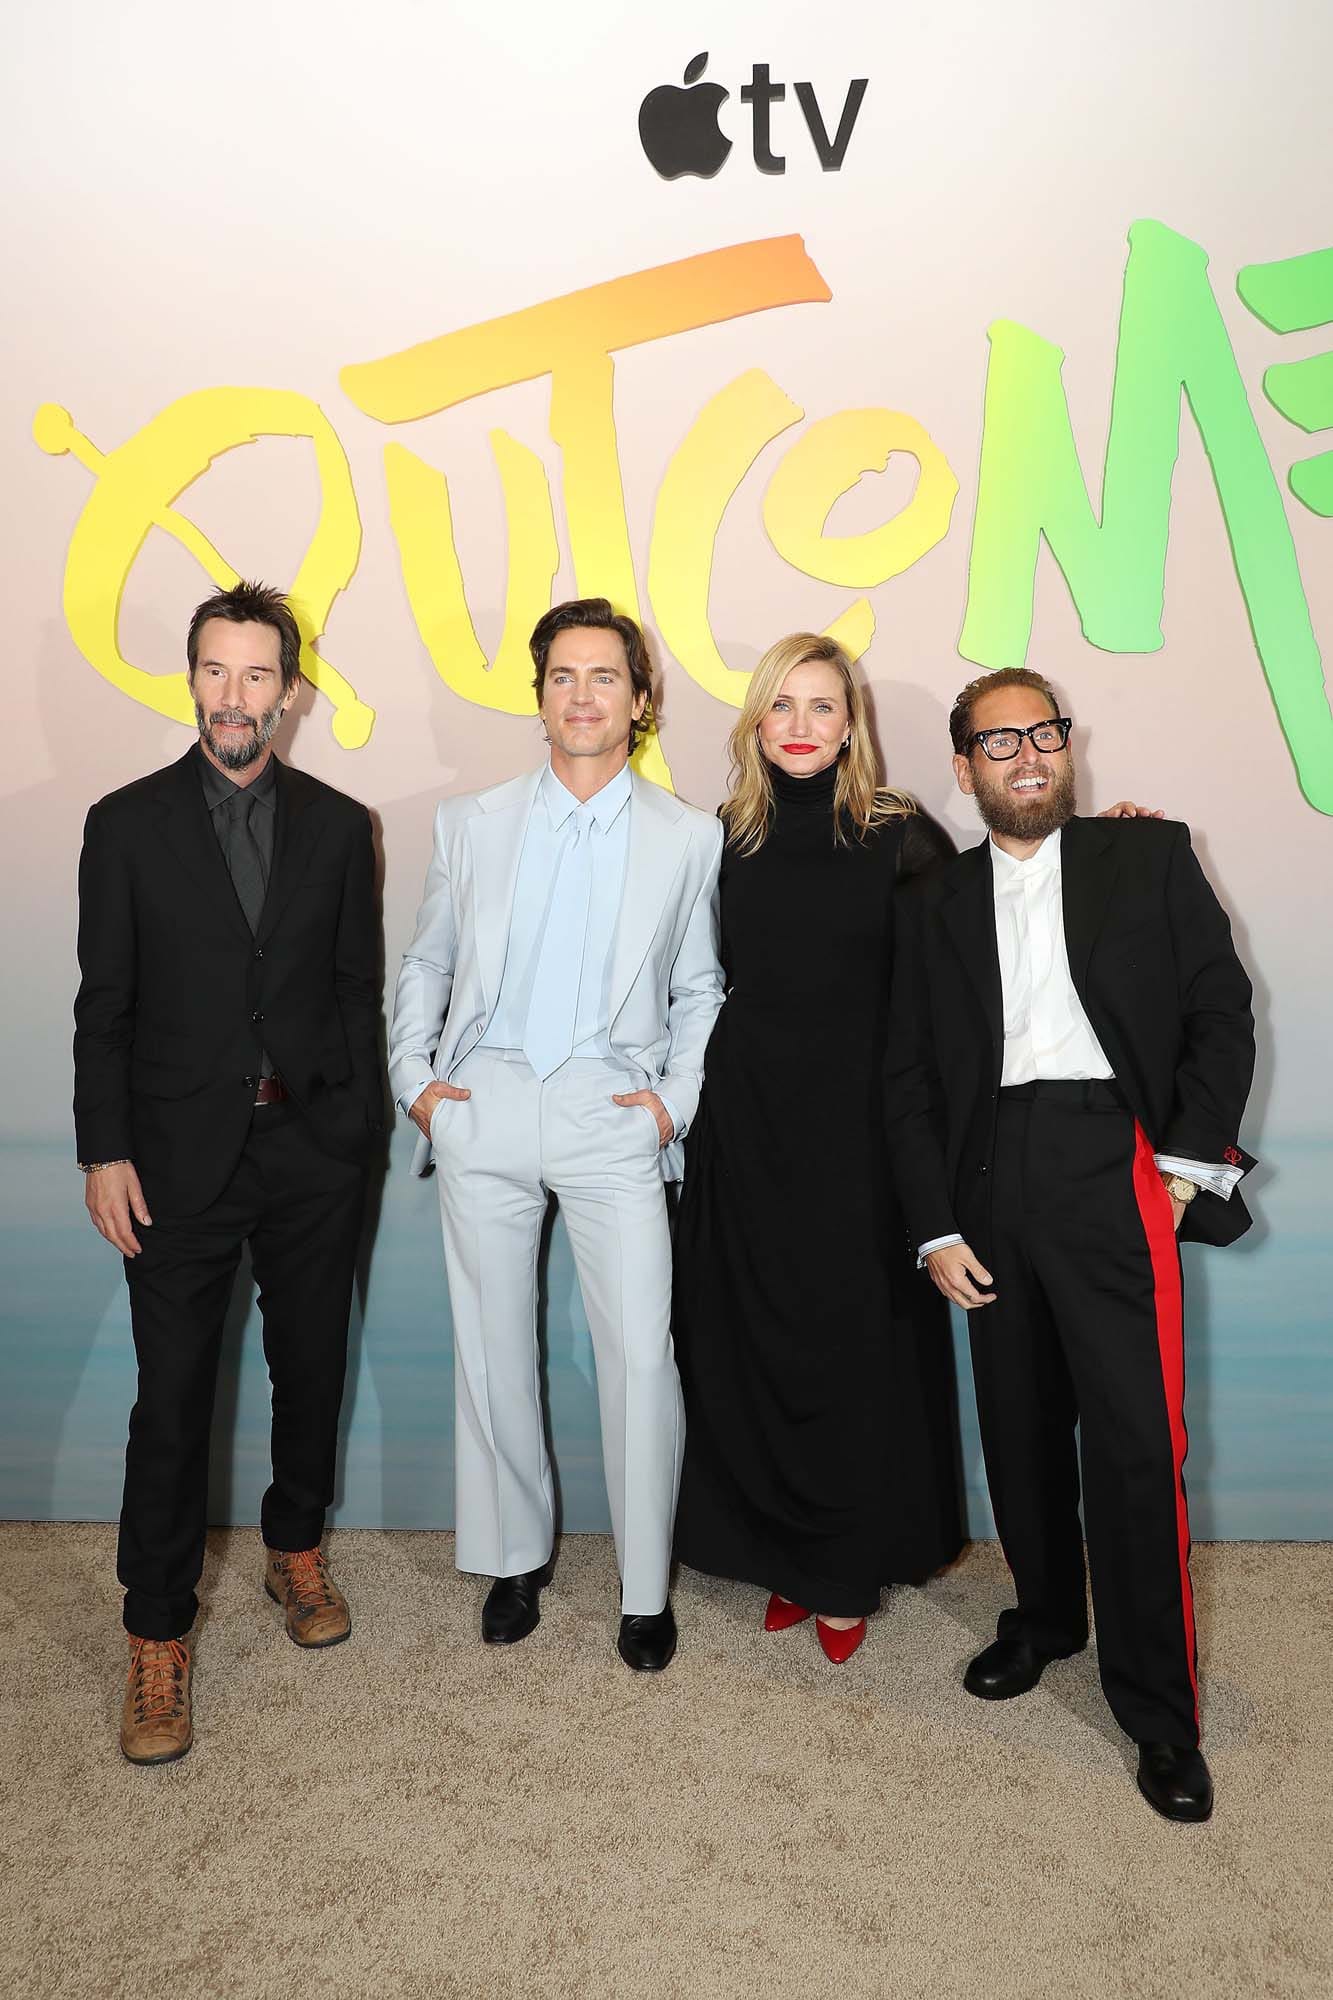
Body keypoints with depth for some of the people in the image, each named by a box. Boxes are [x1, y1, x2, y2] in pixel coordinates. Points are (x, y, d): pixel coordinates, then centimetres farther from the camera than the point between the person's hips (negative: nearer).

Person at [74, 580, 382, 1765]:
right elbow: (104, 1005, 0)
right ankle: (158, 1638, 19)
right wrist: (104, 1153, -5)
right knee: (173, 1398, 3)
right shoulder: (128, 824, 0)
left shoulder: (338, 826, 4)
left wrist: (359, 1129, 1)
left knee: (312, 1367, 14)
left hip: (312, 1146, 2)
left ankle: (296, 1550, 38)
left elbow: (358, 988, 6)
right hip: (180, 1154, -2)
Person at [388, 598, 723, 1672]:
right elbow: (425, 964, 17)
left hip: (611, 1113, -2)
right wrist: (413, 1075, 5)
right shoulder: (471, 824, 11)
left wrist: (678, 1100, -2)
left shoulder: (690, 837, 6)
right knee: (493, 1345, 9)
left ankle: (644, 1587, 14)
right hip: (484, 1106, 2)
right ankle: (515, 1556, 29)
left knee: (642, 1353, -5)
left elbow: (699, 989, 10)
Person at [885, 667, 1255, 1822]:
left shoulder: (1150, 858, 8)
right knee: (1020, 1423, 12)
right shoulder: (937, 905, 12)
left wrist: (1192, 1160, -7)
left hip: (1113, 1165, -2)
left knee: (1135, 1440, -4)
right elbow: (910, 1079, 9)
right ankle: (1045, 1618, 34)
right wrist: (937, 1228, 1)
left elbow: (1221, 1012, 4)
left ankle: (1160, 1713, 11)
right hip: (991, 1174, 3)